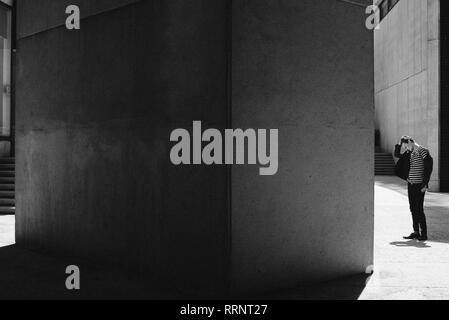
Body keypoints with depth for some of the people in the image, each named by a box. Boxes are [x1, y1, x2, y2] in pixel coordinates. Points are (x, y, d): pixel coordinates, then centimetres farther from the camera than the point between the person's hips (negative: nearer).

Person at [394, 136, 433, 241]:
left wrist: (425, 184, -15)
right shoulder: (410, 153, 11)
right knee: (413, 209, 10)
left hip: (419, 185, -8)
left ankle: (424, 234, 3)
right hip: (411, 184, 8)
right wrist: (400, 144, 4)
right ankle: (416, 232, 19)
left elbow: (429, 168, -13)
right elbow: (397, 154, 20)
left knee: (419, 209, -5)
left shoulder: (423, 151, -10)